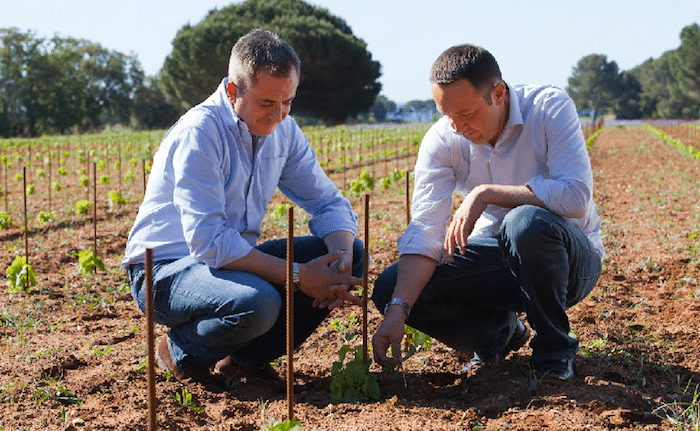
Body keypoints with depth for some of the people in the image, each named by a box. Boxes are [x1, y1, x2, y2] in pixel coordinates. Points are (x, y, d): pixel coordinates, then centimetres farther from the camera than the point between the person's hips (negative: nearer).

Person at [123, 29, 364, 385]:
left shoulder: (283, 131, 0)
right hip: (167, 269, -7)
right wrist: (297, 276, -29)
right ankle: (183, 350, -4)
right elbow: (208, 242, -30)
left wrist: (342, 256, -19)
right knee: (257, 303, -38)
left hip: (235, 261, 8)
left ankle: (247, 355, 1)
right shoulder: (199, 133, -23)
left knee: (350, 254, -7)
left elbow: (329, 203, 4)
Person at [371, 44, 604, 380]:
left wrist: (486, 193, -32)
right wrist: (397, 310, -31)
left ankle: (554, 349, -14)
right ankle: (501, 331, 8)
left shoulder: (551, 108, -20)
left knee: (527, 222, -39)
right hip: (499, 258, 4)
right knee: (389, 288, -15)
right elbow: (425, 230, -18)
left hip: (571, 256, -4)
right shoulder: (442, 140, -11)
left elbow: (576, 196, -32)